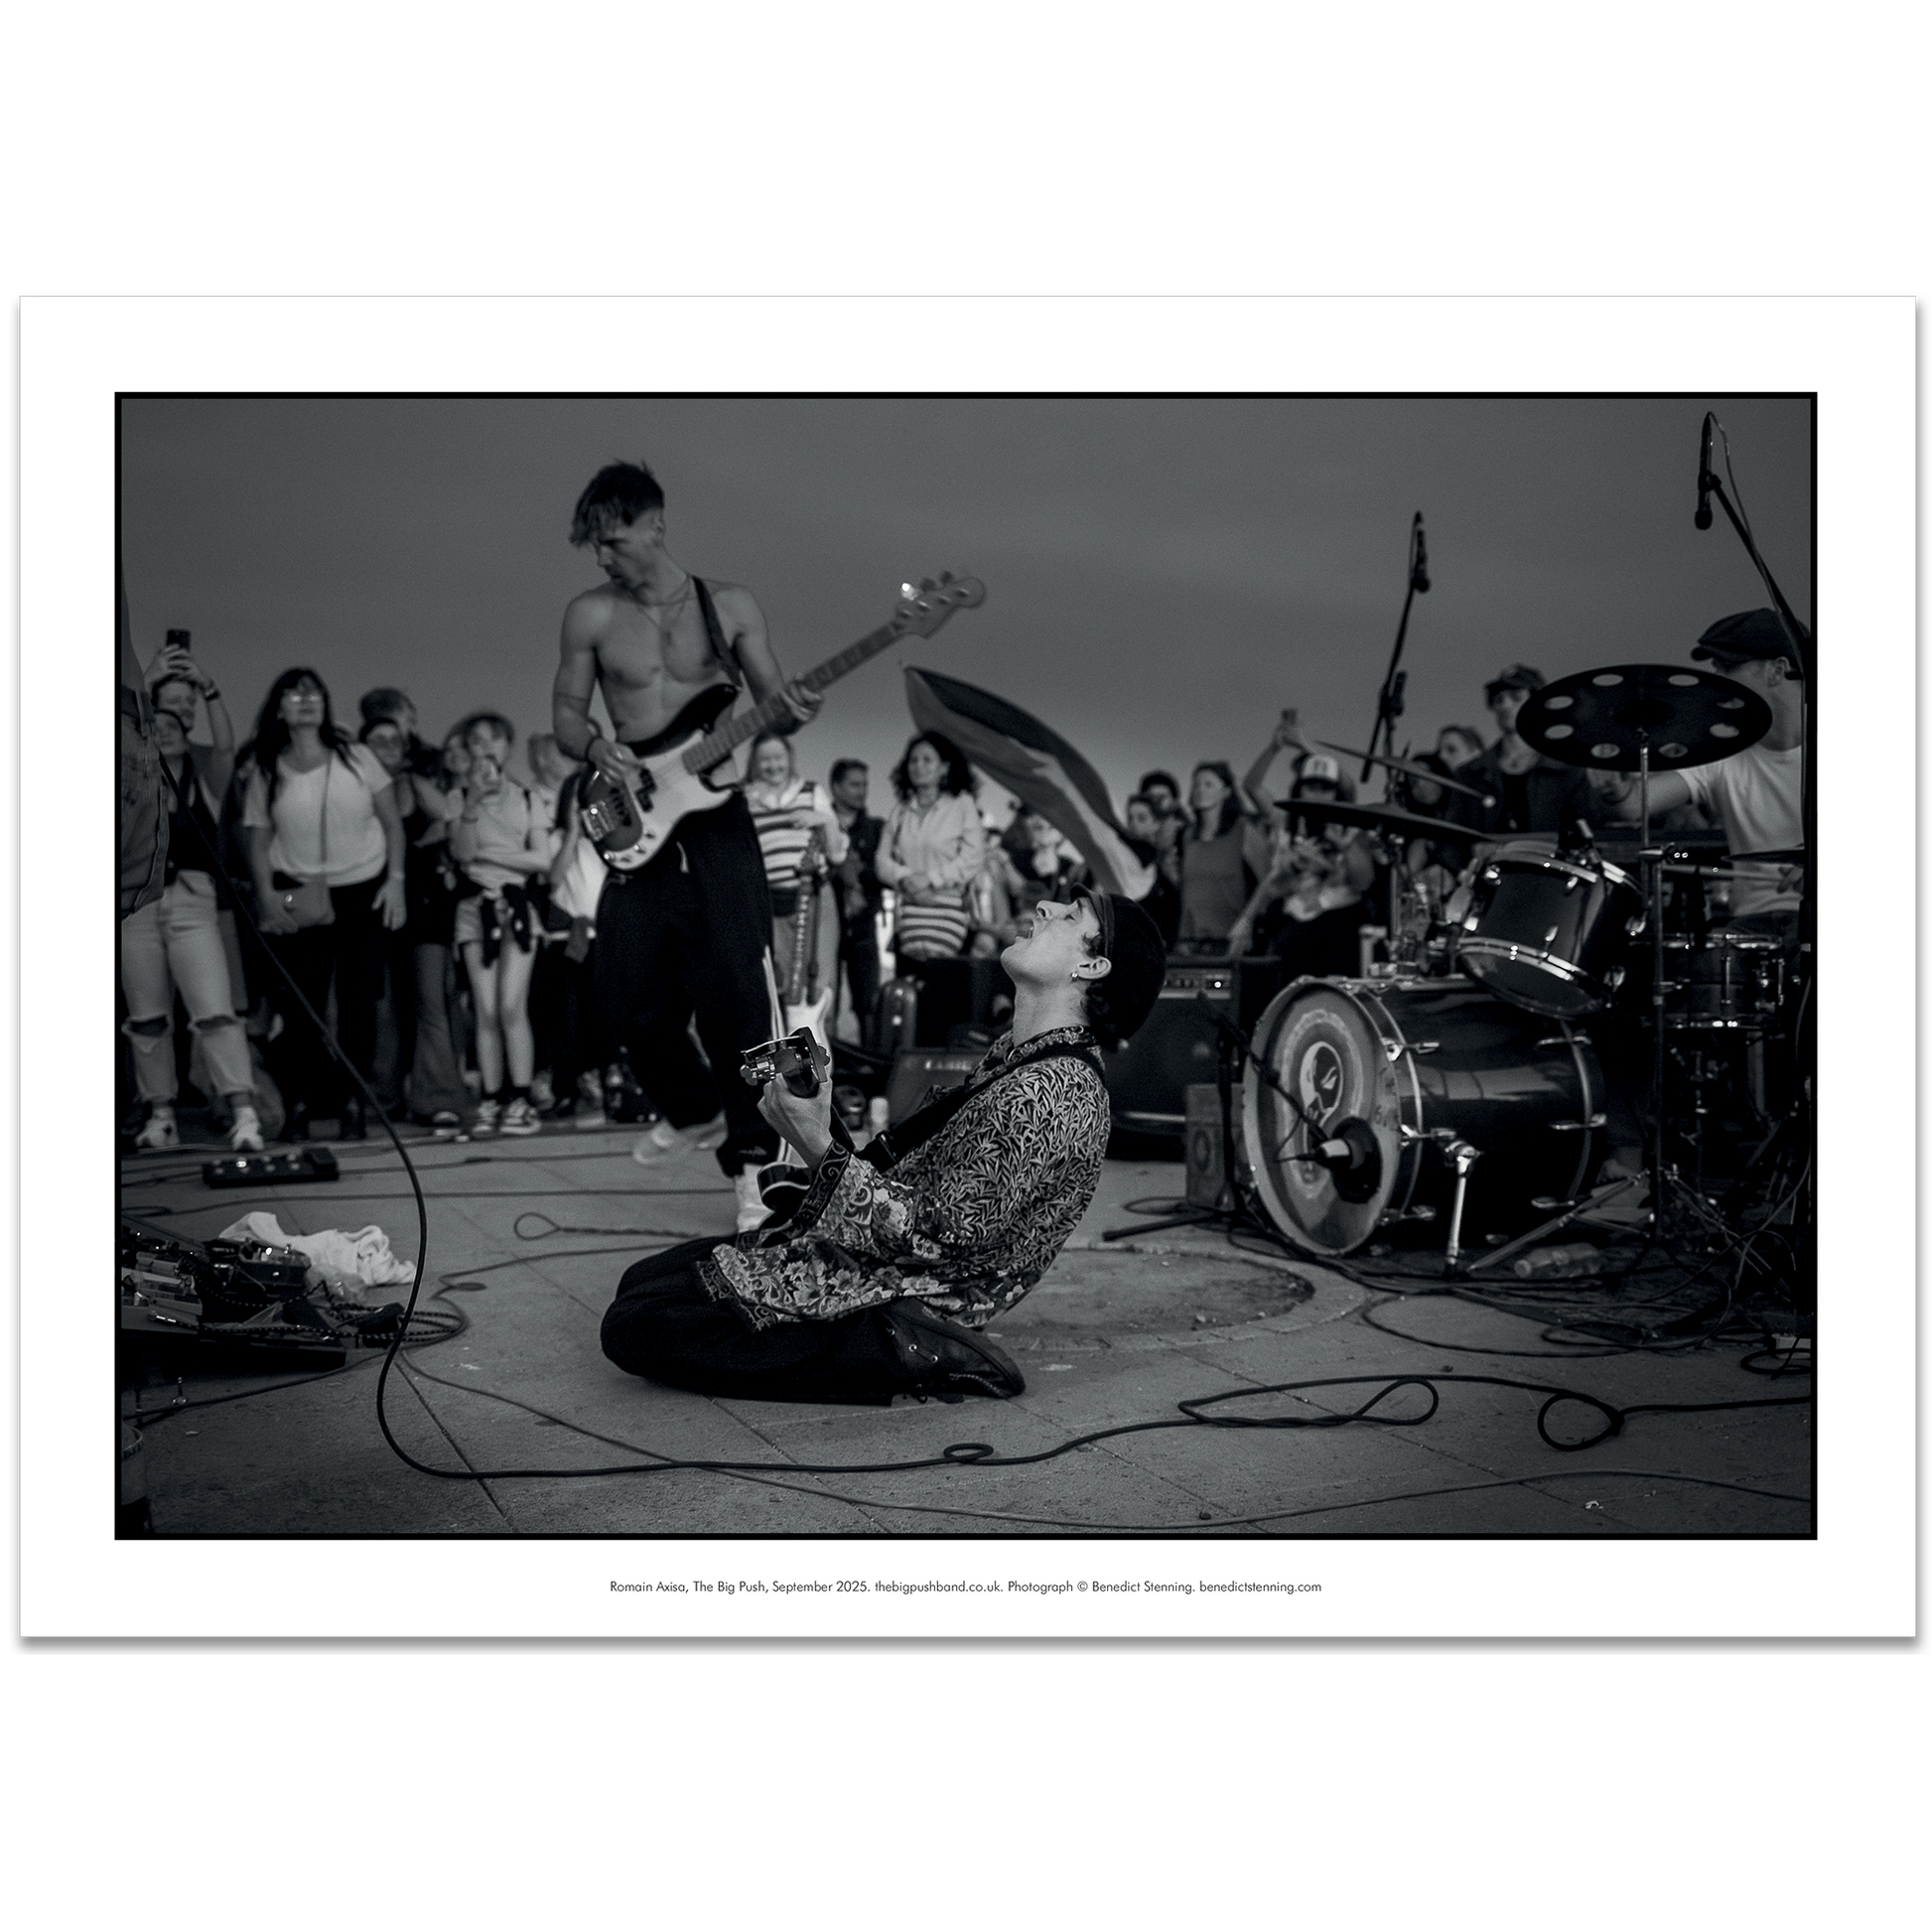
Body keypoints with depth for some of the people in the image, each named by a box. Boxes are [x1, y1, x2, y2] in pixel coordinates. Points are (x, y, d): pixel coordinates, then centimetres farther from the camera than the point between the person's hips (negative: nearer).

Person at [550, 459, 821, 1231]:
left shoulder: (731, 606, 4)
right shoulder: (591, 615, 6)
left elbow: (773, 700, 7)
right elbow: (565, 714, 11)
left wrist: (793, 710, -16)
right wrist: (595, 748, -11)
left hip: (715, 820, -2)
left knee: (736, 994, -9)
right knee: (631, 996, 2)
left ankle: (752, 1156, 1)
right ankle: (692, 1111, 29)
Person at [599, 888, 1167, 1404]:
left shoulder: (1050, 1095, -23)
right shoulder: (1017, 1053, 8)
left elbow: (933, 1239, -24)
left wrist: (819, 1149, -25)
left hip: (888, 1305, -10)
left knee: (632, 1327, -12)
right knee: (640, 1281, 16)